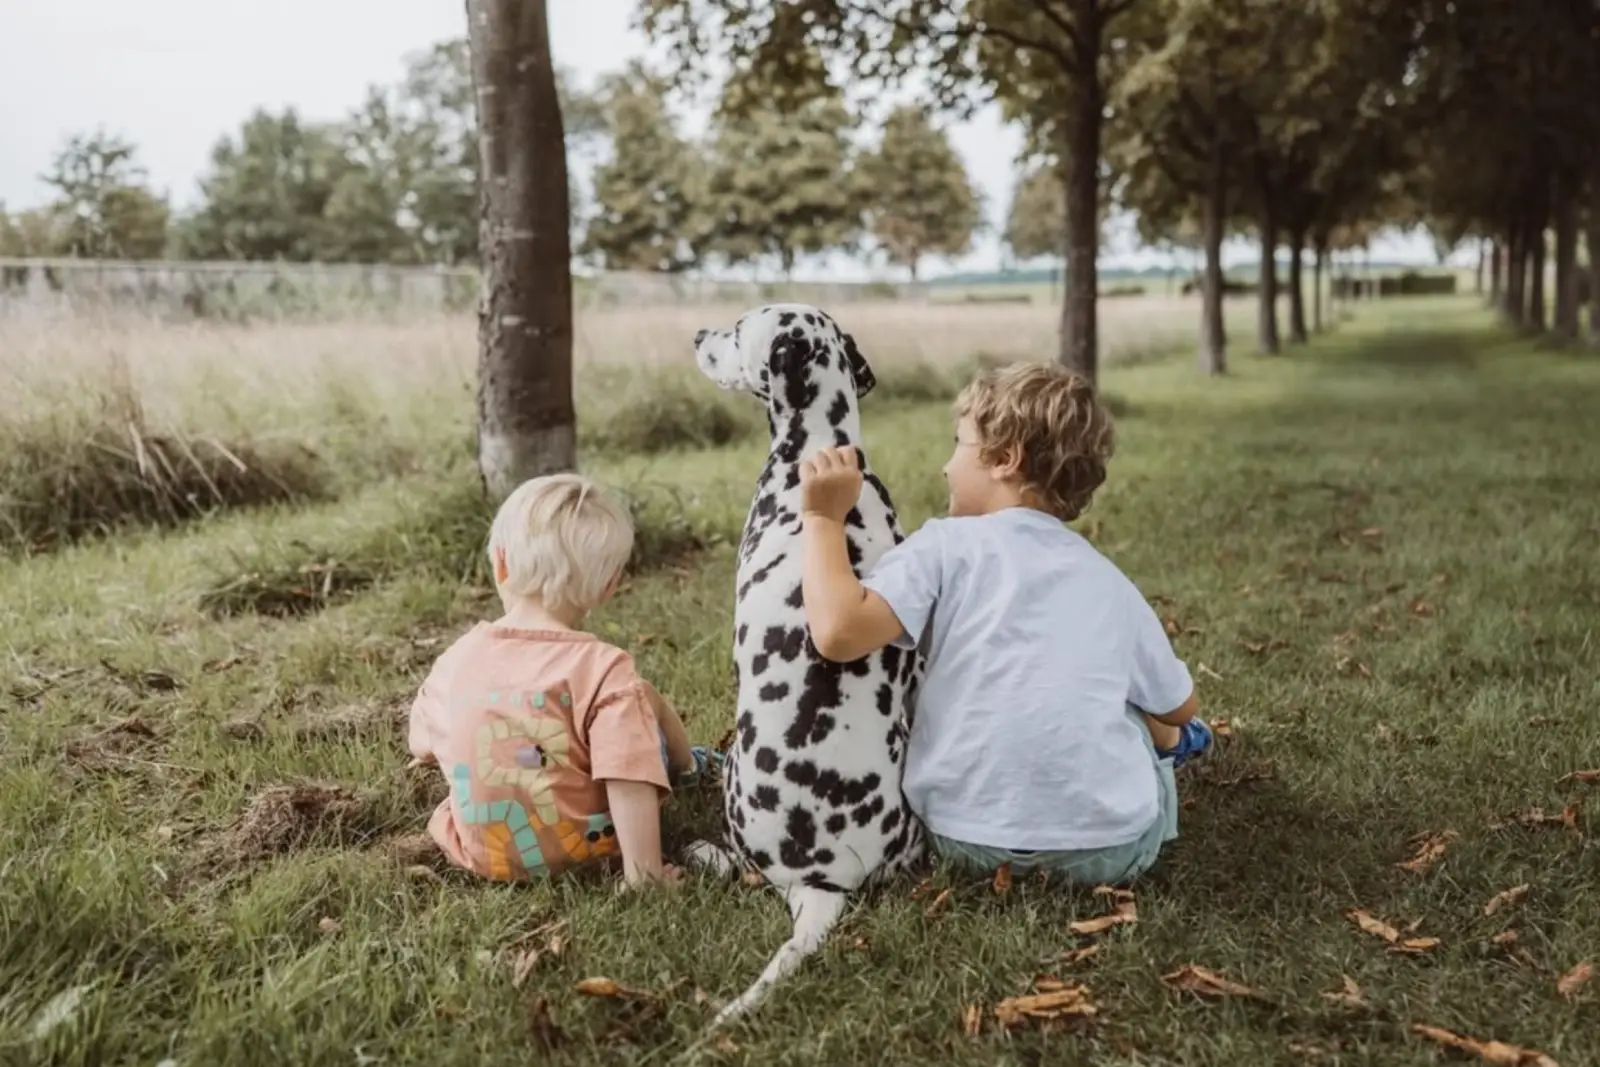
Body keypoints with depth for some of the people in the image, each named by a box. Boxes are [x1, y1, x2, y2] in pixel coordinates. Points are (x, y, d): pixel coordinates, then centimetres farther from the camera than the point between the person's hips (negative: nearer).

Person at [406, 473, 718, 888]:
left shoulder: (456, 657, -3)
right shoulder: (603, 667, -20)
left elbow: (421, 746, 14)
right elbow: (630, 784, -25)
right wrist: (644, 872, -20)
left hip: (478, 852, 5)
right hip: (579, 850, -4)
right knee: (643, 696, 13)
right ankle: (686, 763, 44)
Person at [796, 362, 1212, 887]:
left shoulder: (945, 544, -4)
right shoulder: (1110, 582, 9)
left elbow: (839, 632, -19)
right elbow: (1182, 708, 22)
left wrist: (823, 519, -5)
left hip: (968, 837, -3)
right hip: (1109, 845, 4)